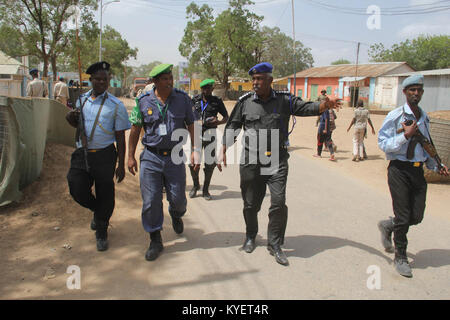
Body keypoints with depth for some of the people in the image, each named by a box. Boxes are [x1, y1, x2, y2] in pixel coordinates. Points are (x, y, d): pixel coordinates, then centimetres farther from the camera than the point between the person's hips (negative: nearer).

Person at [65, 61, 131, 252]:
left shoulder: (116, 105, -3)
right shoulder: (81, 100, 9)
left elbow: (120, 137, -4)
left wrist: (121, 165, -6)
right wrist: (70, 119, -1)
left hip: (104, 155, -3)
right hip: (82, 153, 4)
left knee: (105, 195, 5)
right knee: (78, 190, -3)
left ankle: (101, 233, 27)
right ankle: (97, 211, 31)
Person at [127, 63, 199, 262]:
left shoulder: (183, 99, 1)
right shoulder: (143, 102, -1)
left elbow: (191, 126, 6)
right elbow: (135, 129, 6)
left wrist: (195, 150, -3)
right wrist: (130, 156, 4)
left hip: (175, 157, 0)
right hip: (151, 158, 0)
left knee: (177, 198, 6)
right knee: (151, 201, 0)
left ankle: (176, 215, 44)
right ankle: (155, 240, 16)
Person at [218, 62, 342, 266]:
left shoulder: (284, 100, 4)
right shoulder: (245, 102, 5)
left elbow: (306, 108, -3)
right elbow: (232, 127, 9)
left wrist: (324, 106, -23)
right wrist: (223, 150, 3)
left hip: (277, 161, 0)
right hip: (250, 161, 1)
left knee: (279, 202, -9)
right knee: (250, 203, 9)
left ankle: (275, 243, 11)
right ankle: (250, 236, 35)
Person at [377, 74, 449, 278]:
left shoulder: (424, 117, 13)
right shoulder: (395, 116, -7)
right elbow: (383, 144, -12)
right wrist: (406, 135, -21)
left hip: (418, 170, 6)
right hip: (399, 170, -6)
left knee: (417, 216, 4)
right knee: (403, 217, 0)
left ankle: (388, 226, 35)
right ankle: (400, 257, 19)